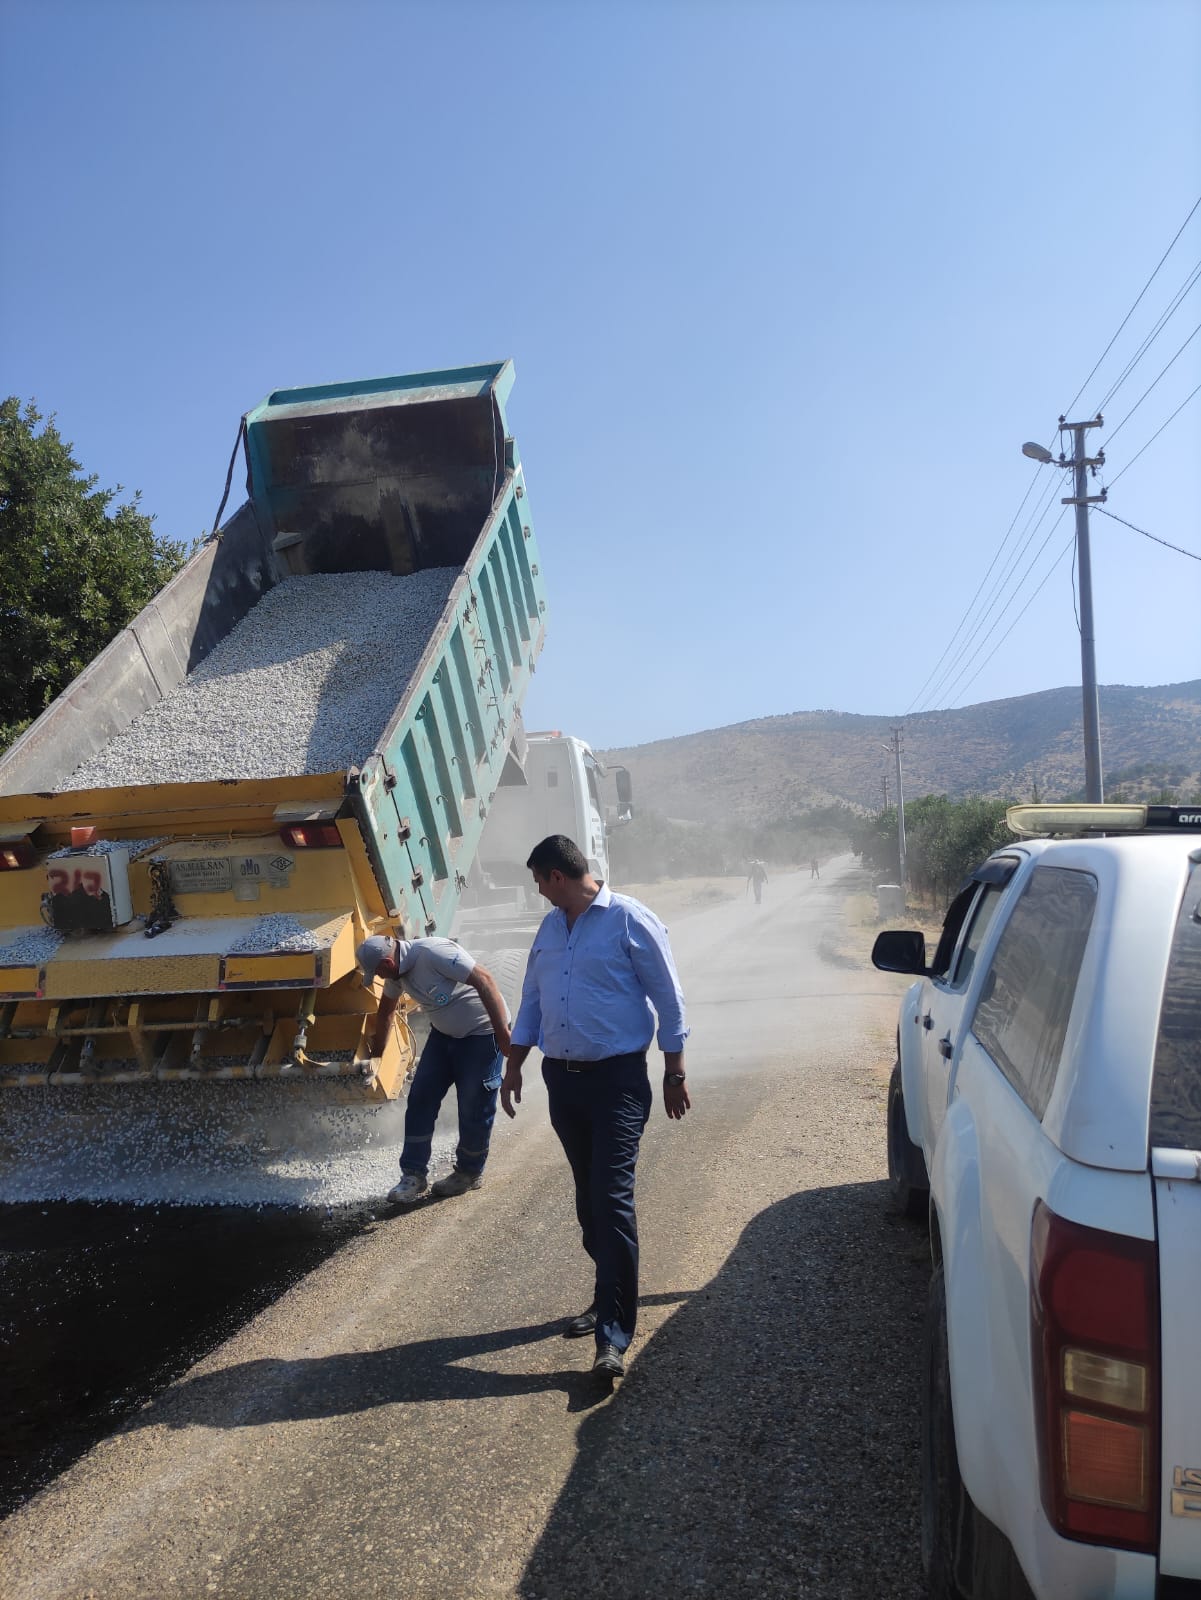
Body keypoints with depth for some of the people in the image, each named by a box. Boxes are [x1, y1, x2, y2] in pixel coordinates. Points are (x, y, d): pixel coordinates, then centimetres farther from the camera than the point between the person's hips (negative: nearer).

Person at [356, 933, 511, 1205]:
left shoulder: (433, 953, -28)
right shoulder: (397, 971, 0)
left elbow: (484, 979, -30)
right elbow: (386, 1009, 19)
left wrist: (503, 1033, -29)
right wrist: (377, 1051, 28)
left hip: (482, 1033, -8)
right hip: (444, 1032, 8)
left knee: (474, 1108, 0)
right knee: (420, 1098, 1)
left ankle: (470, 1172, 21)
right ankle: (414, 1175, 10)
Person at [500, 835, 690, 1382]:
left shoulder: (629, 920, -10)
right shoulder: (550, 927, 12)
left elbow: (668, 999, -7)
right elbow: (531, 1001, 19)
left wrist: (675, 1074, -7)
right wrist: (513, 1067, 16)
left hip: (617, 1079, -7)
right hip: (562, 1079, 7)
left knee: (612, 1199, -11)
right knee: (588, 1197, 14)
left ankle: (614, 1335, -8)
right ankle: (609, 1298, 30)